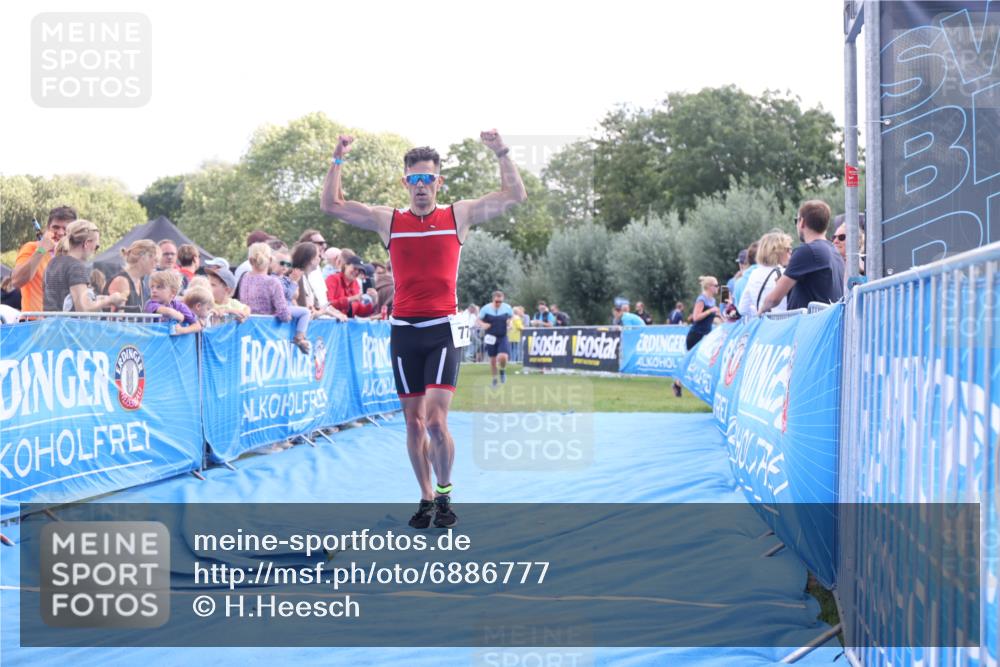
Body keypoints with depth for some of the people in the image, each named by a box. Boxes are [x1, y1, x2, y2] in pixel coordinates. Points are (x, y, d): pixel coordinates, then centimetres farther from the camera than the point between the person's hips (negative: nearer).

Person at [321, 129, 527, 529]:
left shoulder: (459, 216, 5)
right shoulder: (388, 221, 8)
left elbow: (515, 196, 4)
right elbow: (332, 205, 8)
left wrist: (501, 153, -5)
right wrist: (338, 160, -1)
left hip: (443, 330, -2)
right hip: (404, 331, 2)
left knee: (436, 420, -14)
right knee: (414, 422, 5)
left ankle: (445, 494, 6)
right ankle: (426, 498, 17)